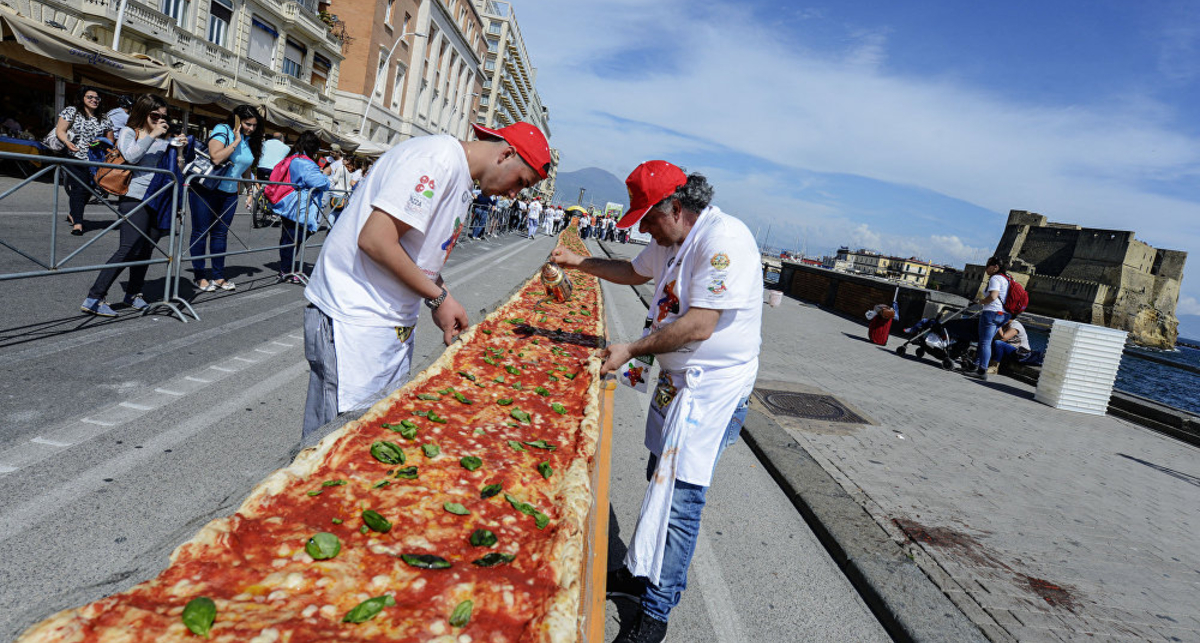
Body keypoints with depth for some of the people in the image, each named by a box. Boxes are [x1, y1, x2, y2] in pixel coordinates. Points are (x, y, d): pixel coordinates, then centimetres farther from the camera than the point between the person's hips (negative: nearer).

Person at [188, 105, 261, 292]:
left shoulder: (250, 140, 8)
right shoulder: (222, 131, -12)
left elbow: (246, 170, 18)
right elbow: (216, 158, -27)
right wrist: (236, 141, -22)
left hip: (229, 193, 6)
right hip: (206, 190, -6)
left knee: (220, 233, 11)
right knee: (201, 233, 2)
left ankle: (218, 276, 17)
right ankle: (200, 277, 8)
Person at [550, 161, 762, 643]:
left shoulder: (723, 240, -22)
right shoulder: (673, 240, 9)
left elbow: (698, 327, -26)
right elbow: (635, 270, 29)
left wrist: (631, 350, -18)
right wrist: (580, 262, 19)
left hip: (713, 388, -9)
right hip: (678, 378, 9)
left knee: (680, 498, -5)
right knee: (662, 481, 17)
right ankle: (640, 573, 33)